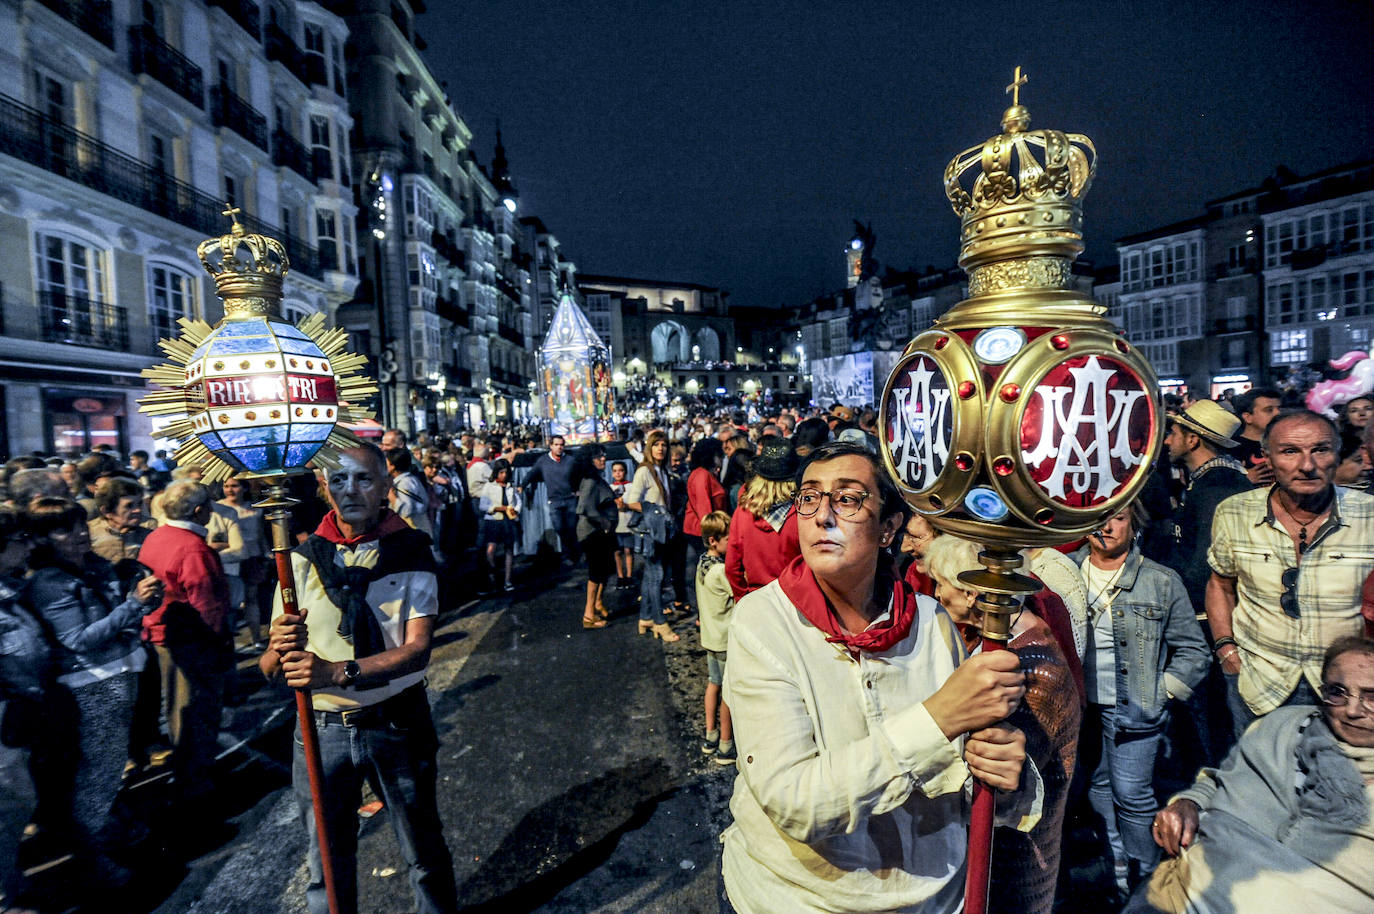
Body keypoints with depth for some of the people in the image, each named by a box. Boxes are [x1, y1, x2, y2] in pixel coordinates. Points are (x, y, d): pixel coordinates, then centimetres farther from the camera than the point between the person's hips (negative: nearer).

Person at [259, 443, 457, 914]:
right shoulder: (302, 559, -1)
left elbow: (417, 649, -16)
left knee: (425, 856, 15)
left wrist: (337, 672, -30)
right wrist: (279, 650, -25)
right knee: (328, 864, 19)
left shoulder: (411, 552, -8)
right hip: (321, 730, 2)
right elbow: (268, 668, -2)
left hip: (397, 726, -2)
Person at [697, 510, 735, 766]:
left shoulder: (703, 563, 1)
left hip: (709, 636, 8)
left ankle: (710, 737, 33)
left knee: (713, 683, 20)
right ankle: (726, 747, 18)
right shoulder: (723, 571, -25)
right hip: (727, 640, -8)